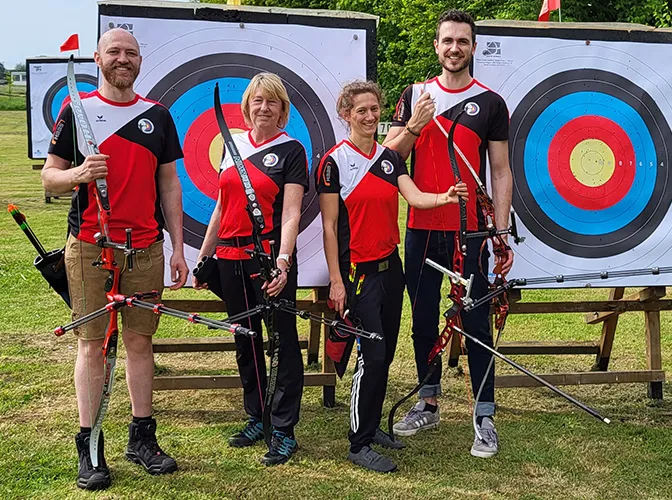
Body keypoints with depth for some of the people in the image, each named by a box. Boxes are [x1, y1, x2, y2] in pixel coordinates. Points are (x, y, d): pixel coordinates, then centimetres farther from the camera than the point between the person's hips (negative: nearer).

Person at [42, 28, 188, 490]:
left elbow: (170, 185, 12)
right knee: (93, 344, 0)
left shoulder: (157, 116, 11)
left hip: (146, 248, 2)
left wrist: (179, 248, 7)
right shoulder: (77, 111, 5)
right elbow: (49, 175, 5)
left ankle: (142, 437, 18)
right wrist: (79, 173, -19)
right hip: (90, 246, -2)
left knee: (140, 341, 7)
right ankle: (89, 448, 8)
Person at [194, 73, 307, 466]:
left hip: (270, 259, -6)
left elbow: (290, 214, -12)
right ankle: (257, 418, 27)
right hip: (231, 257, 6)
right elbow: (222, 206, 17)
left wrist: (283, 261, -25)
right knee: (245, 342, 14)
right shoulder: (234, 145, 12)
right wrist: (203, 256, 15)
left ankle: (284, 431, 8)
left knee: (283, 342, 0)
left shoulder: (291, 150, -3)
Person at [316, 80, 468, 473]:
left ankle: (372, 425, 27)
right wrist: (336, 281, -11)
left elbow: (414, 197, -7)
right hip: (357, 270, -6)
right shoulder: (335, 161, -8)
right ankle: (360, 444, 1)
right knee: (372, 354, -10)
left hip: (390, 265, 6)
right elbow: (329, 226, -8)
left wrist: (444, 197, -29)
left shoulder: (390, 158, 9)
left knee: (386, 351, 12)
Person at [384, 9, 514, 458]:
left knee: (476, 323, 0)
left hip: (469, 232, -3)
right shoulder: (414, 96, 8)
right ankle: (428, 405, 25)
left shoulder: (490, 102, 2)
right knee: (423, 320, 11)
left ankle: (485, 418, 7)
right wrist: (413, 127, -13)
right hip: (421, 230, 3)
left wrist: (501, 233, -5)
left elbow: (501, 172, 1)